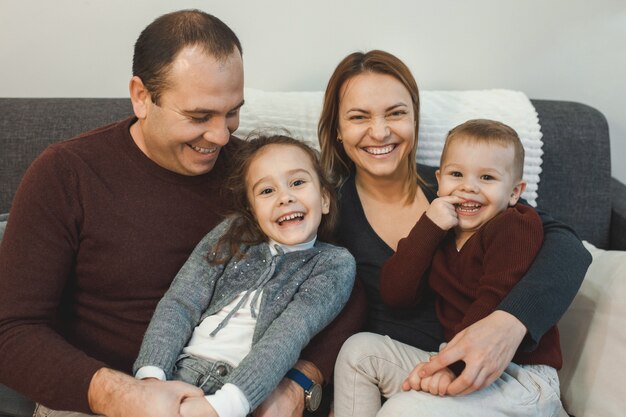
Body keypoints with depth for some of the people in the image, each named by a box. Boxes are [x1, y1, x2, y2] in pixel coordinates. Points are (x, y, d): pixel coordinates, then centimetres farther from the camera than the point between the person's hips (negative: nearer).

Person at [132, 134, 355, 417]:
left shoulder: (336, 264, 5)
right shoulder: (232, 234, 12)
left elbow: (287, 337, -8)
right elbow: (180, 303, 4)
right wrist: (150, 376, -13)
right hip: (178, 371, 2)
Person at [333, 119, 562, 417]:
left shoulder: (516, 226, -7)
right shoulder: (438, 232, 12)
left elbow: (495, 306, -20)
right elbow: (394, 295, -1)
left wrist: (449, 363, -26)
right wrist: (427, 227, -9)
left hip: (522, 378, -7)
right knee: (360, 349, 1)